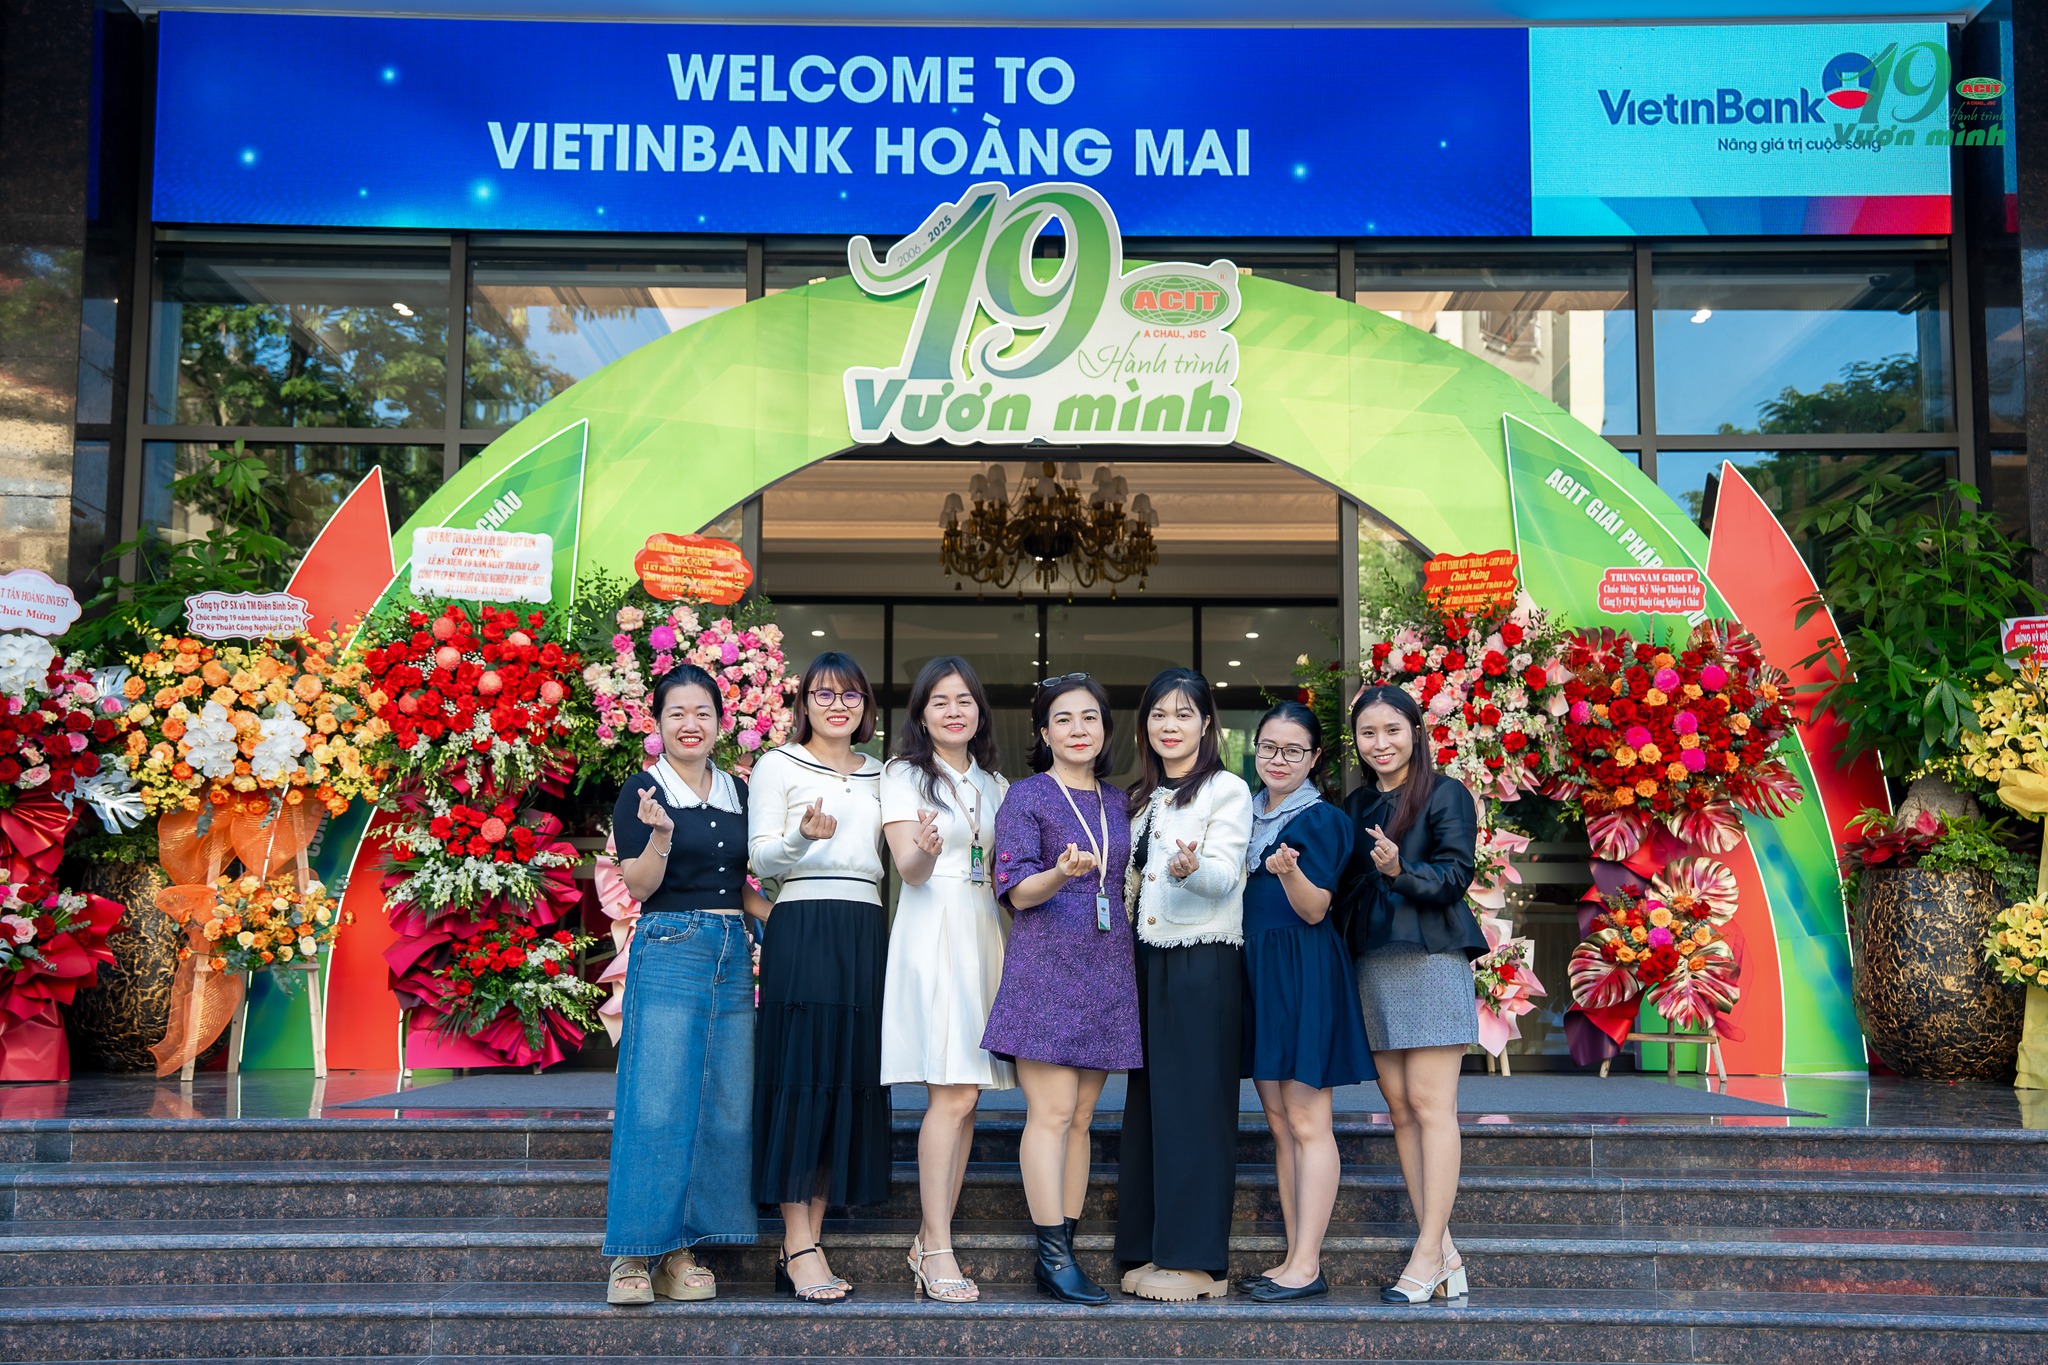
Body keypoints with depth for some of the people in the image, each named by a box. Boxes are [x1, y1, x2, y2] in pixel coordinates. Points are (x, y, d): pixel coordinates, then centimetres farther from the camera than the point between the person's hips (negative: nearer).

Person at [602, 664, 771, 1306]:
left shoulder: (737, 794, 14)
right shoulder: (642, 792, -1)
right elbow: (639, 887, -6)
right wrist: (661, 835, -24)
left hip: (735, 953, 6)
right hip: (669, 951, -6)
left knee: (727, 1109, 3)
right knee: (657, 1107, -9)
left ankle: (683, 1252, 10)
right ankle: (635, 1255, -2)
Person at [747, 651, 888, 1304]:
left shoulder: (877, 774, 19)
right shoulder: (778, 766, 4)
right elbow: (761, 860, -3)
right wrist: (804, 836, -22)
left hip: (866, 931, 6)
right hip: (802, 928, -6)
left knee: (850, 1081, 2)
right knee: (802, 1077, -8)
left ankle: (806, 1245, 7)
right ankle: (799, 1249, -5)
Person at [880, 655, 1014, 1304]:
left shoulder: (993, 785, 19)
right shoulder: (904, 775, 2)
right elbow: (907, 867, -10)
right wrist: (925, 851, -31)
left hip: (983, 932, 6)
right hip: (931, 930, -6)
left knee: (965, 1094, 4)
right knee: (953, 1094, -14)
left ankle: (930, 1241, 10)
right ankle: (937, 1250, -10)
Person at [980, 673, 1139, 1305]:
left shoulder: (1117, 803, 17)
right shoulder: (1026, 797, 0)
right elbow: (1018, 892, -7)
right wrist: (1061, 872, -25)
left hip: (1106, 972, 5)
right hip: (1045, 967, -5)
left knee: (1081, 1117, 6)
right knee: (1052, 1112, -9)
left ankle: (1065, 1249, 9)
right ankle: (1054, 1258, -7)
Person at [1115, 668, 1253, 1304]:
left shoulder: (1228, 790, -3)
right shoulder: (1143, 798, 18)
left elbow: (1225, 875, -16)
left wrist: (1190, 868, -36)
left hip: (1205, 961, -7)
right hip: (1149, 958, 7)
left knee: (1194, 1101, -6)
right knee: (1147, 1100, 6)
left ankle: (1197, 1258, -2)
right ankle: (1152, 1250, 12)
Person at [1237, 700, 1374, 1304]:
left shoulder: (1322, 819, -6)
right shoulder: (1248, 815, 15)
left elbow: (1314, 911, -13)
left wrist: (1289, 869, -30)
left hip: (1303, 974, -8)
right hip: (1256, 970, 8)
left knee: (1306, 1120, -6)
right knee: (1279, 1120, 10)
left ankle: (1307, 1266, -3)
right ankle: (1293, 1257, 15)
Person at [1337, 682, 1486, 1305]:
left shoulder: (1445, 794, 0)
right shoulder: (1355, 806, 18)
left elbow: (1456, 873, -10)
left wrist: (1402, 870, -25)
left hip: (1430, 959, -6)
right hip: (1371, 965, 6)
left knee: (1429, 1103, -8)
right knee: (1399, 1107, 3)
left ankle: (1430, 1251, -6)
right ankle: (1443, 1255, 7)